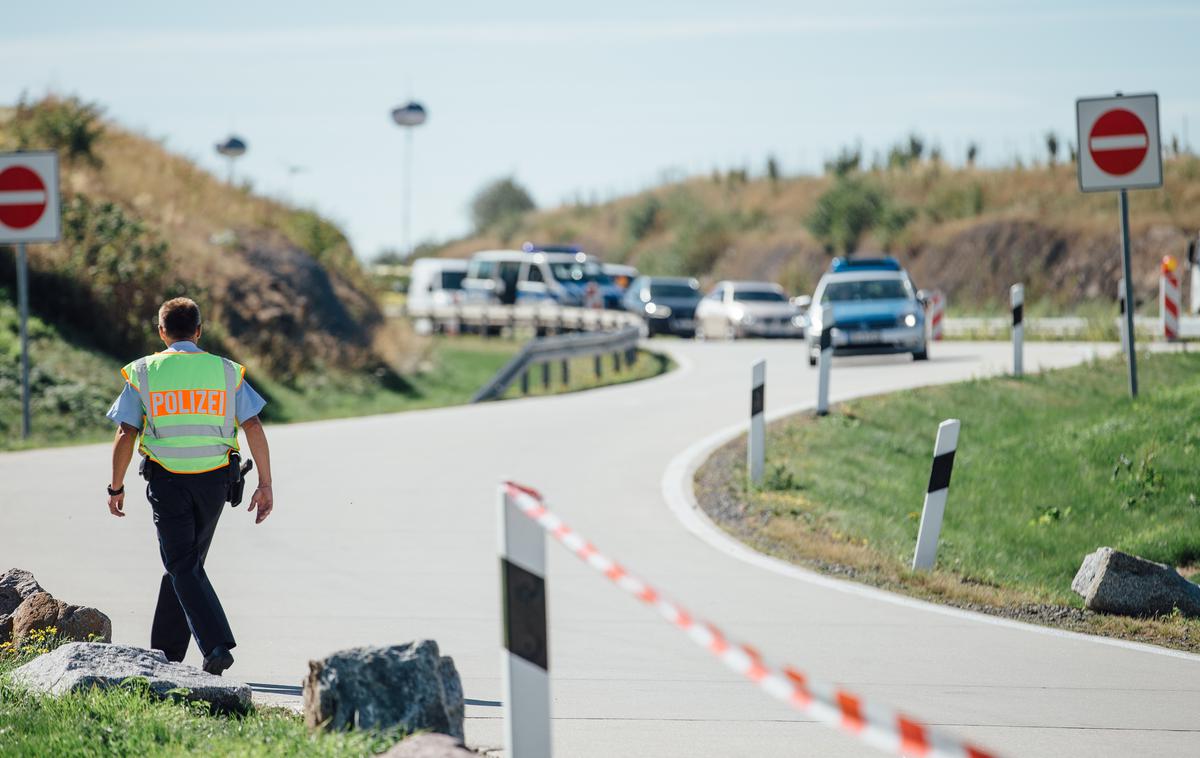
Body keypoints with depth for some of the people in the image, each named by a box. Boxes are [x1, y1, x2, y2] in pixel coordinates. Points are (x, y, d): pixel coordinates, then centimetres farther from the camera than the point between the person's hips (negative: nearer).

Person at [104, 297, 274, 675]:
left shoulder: (143, 373, 0)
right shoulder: (226, 371, 4)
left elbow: (126, 435, -5)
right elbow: (254, 427, -4)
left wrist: (116, 487, 5)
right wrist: (265, 485, -3)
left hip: (167, 481, -3)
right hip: (213, 479, 3)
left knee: (182, 568, -2)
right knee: (188, 564, 16)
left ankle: (217, 645, -21)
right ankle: (165, 655, 23)